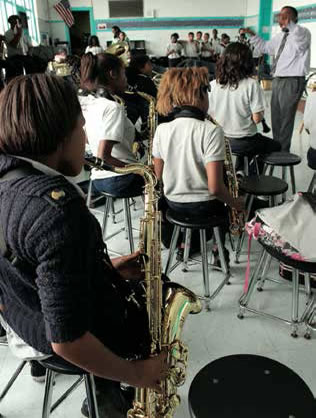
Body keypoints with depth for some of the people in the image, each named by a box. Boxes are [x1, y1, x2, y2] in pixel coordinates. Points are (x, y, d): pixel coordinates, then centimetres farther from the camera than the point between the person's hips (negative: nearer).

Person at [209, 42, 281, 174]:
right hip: (243, 142, -4)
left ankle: (239, 171, 20)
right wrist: (262, 111, 5)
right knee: (275, 146, 24)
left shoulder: (212, 85, -6)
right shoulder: (251, 84, -16)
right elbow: (257, 118, -16)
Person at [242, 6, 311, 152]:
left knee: (286, 117, -2)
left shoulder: (303, 32, -7)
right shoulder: (280, 36, 16)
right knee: (275, 117, 16)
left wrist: (289, 25, -36)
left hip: (292, 81, -8)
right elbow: (265, 47, 30)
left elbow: (299, 43, -30)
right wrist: (252, 35, 19)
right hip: (278, 80, 8)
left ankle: (283, 152, 9)